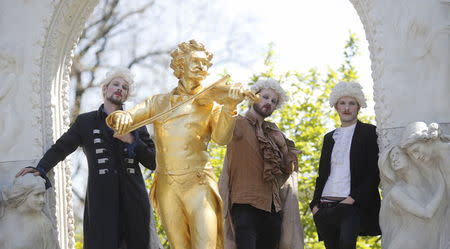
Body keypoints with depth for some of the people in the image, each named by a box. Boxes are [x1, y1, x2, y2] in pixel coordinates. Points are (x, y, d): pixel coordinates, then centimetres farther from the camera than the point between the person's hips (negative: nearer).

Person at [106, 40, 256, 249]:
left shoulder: (210, 103, 7)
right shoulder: (158, 102, 13)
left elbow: (221, 137, -10)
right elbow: (115, 121, 5)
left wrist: (229, 108, -28)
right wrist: (121, 116, -20)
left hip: (198, 185, -2)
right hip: (167, 187, 2)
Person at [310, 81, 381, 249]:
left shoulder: (369, 132, 5)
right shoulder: (329, 138, 22)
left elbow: (374, 172, -3)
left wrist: (353, 198, -13)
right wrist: (315, 204, 9)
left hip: (352, 204, -6)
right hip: (326, 207, 6)